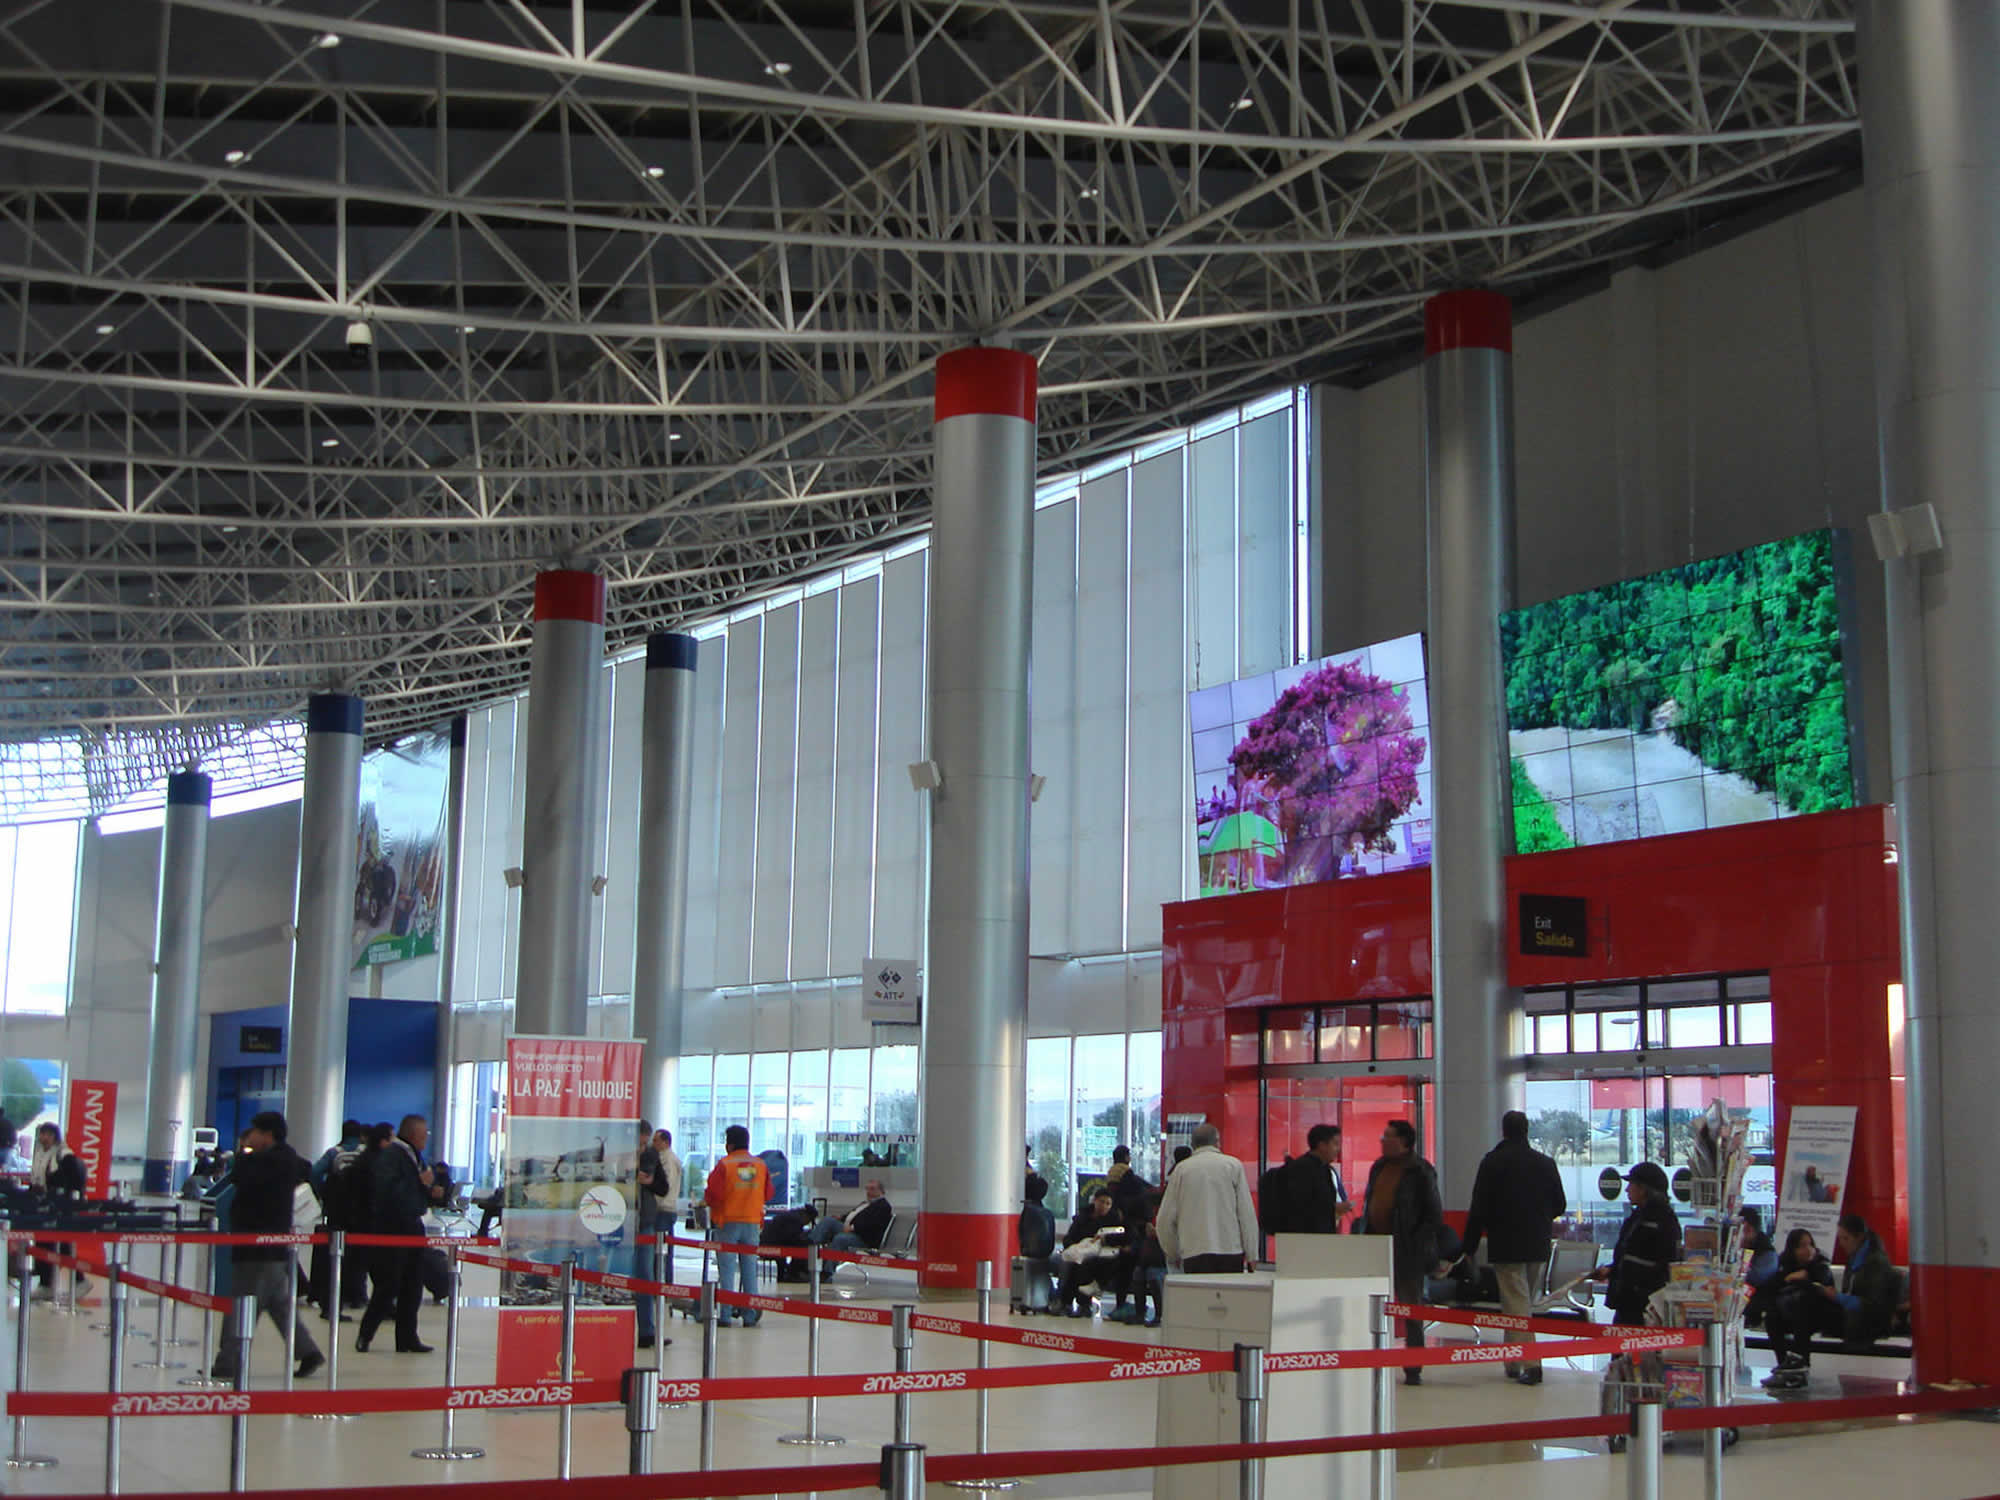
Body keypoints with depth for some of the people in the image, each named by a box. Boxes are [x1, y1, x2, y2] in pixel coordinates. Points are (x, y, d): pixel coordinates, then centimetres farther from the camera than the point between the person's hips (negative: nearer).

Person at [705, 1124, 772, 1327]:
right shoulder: (760, 1165, 3)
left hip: (728, 1221, -3)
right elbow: (767, 1194, 9)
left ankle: (726, 1314, -1)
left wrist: (706, 1201, 8)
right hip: (752, 1221, 3)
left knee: (727, 1268, 1)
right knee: (750, 1268, 8)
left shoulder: (724, 1165, -11)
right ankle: (750, 1315, 7)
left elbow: (713, 1194, -13)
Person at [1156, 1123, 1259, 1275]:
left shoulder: (1181, 1169, 5)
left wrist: (1172, 1256, 20)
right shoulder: (1233, 1165, 3)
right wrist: (1251, 1255, 5)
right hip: (1231, 1250, 0)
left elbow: (1165, 1218, 6)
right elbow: (1247, 1213, 1)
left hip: (1193, 1255, 0)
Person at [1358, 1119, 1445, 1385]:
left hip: (1406, 1252, -7)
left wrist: (1416, 1242, -14)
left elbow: (1435, 1215, -7)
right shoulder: (1378, 1167, 13)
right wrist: (1365, 1237, 8)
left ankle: (1413, 1370, 6)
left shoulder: (1420, 1171, -8)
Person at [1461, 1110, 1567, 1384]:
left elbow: (1479, 1209, -8)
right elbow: (1560, 1206, 11)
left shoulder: (1492, 1162, -6)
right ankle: (1514, 1364, 22)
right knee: (1525, 1303, 15)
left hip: (1506, 1247, -4)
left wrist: (1469, 1246, -1)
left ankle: (1530, 1364, -16)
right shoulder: (1545, 1163, 5)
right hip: (1538, 1246, 4)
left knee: (1517, 1306, -5)